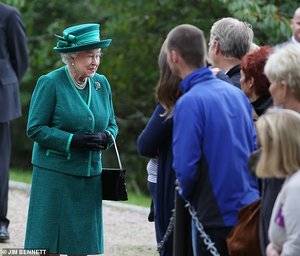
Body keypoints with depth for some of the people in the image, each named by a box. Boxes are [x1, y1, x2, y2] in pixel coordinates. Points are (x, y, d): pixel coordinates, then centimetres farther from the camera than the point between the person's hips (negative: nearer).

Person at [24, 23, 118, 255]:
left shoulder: (101, 84, 10)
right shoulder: (50, 83, -7)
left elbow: (112, 124, 18)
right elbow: (35, 129, -9)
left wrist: (105, 137, -7)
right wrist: (73, 140, -19)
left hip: (90, 175, 5)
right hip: (55, 173, -5)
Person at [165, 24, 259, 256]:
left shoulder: (189, 102, -16)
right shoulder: (237, 94, 6)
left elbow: (185, 166, -18)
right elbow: (255, 148, 12)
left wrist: (188, 194, 2)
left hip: (215, 216, -7)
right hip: (248, 208, 7)